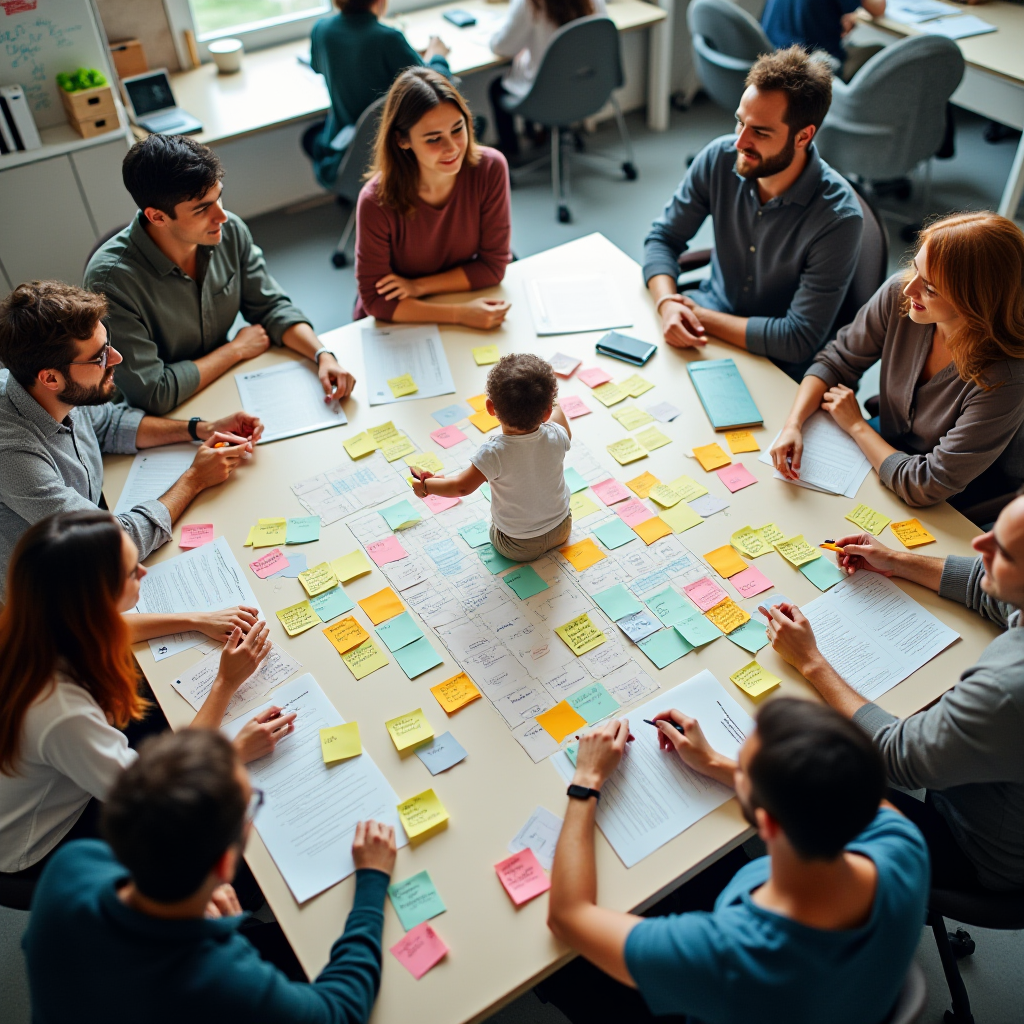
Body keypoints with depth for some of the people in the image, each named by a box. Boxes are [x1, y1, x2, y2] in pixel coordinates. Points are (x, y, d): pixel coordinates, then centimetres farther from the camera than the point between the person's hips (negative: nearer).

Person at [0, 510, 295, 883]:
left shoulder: (33, 626, -22)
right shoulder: (62, 712, -44)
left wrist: (197, 621, 0)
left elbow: (101, 631, 5)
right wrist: (225, 683, -26)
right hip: (42, 851, -7)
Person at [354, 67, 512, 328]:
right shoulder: (377, 201, -24)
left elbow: (494, 265, -7)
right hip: (392, 327, -2)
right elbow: (375, 299, -17)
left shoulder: (490, 168, -16)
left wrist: (419, 286, -17)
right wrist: (460, 313, -27)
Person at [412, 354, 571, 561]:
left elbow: (463, 486, -19)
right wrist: (553, 403, 14)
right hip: (562, 529, 2)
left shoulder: (493, 452, -34)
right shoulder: (554, 437, -24)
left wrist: (426, 486, -3)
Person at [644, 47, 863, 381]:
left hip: (775, 363, -5)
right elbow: (663, 238, -1)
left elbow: (799, 340, -25)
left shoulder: (839, 217, -26)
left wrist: (702, 317, -22)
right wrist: (667, 302, -22)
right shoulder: (719, 158, -12)